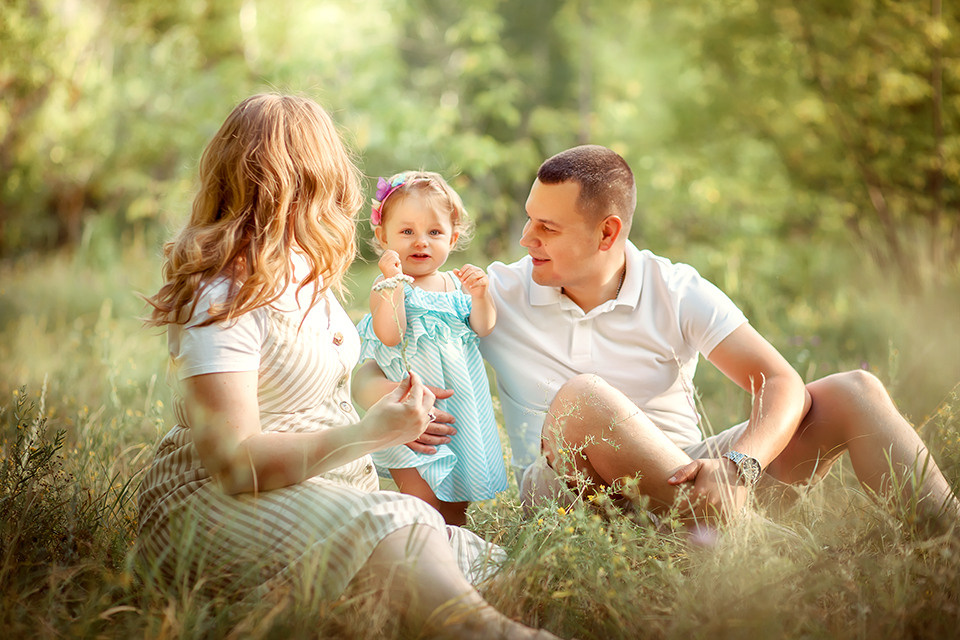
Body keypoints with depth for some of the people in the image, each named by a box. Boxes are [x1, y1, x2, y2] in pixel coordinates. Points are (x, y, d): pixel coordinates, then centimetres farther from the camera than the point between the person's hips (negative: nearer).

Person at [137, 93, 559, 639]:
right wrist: (373, 433, -24)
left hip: (330, 486, 9)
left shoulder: (305, 274, 14)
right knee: (391, 528, -38)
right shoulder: (223, 298, -16)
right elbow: (234, 461, -24)